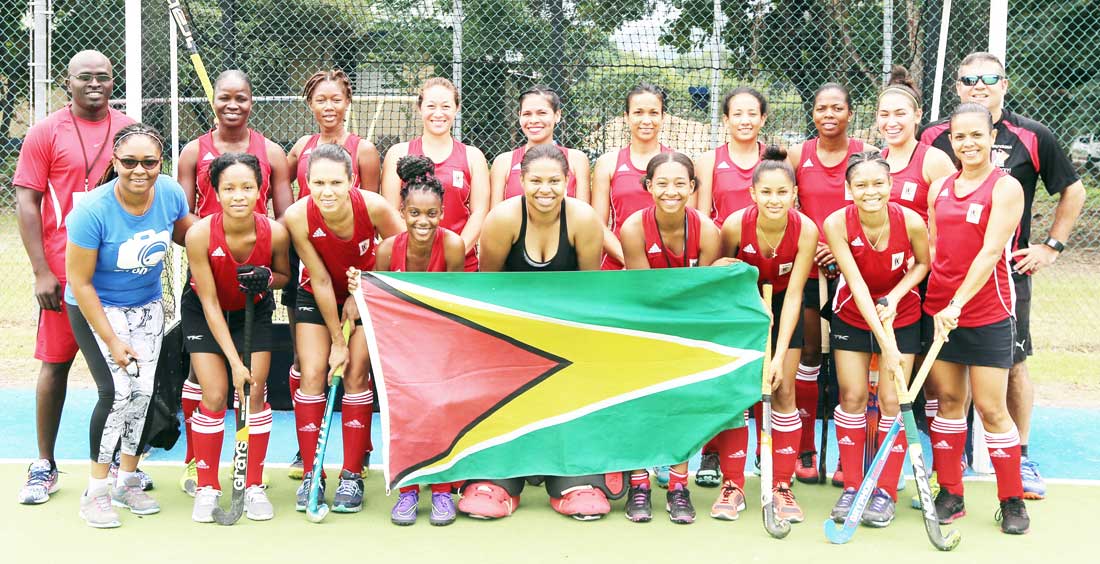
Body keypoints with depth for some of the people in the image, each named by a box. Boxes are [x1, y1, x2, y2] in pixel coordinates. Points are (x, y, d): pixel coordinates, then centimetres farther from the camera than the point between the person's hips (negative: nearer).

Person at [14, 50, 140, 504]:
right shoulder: (46, 133, 0)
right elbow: (27, 203, -2)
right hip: (65, 272, -2)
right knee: (56, 363, 3)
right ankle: (44, 466, 14)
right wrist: (42, 272, -9)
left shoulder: (130, 130, 8)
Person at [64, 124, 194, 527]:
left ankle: (127, 482, 20)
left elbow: (186, 232, 10)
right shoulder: (93, 211, -27)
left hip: (147, 305, 5)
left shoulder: (171, 193, -14)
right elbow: (80, 283, -20)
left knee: (143, 391, 1)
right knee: (118, 392, -16)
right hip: (96, 309, -5)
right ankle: (96, 491, -1)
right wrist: (112, 341, -19)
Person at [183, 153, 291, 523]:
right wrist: (234, 361, -24)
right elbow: (210, 304, -23)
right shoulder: (200, 234, -30)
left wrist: (267, 279, -28)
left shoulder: (275, 233, -25)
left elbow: (284, 275, -3)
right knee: (215, 395, -9)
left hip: (253, 310, 2)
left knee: (255, 393, -5)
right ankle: (207, 488, 8)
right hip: (203, 312, -1)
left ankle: (254, 487, 10)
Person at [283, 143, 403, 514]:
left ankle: (352, 476, 4)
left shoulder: (373, 206, -31)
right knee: (312, 375, -8)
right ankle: (310, 474, 4)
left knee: (357, 374, -5)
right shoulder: (297, 217, -28)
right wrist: (337, 340, -14)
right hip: (317, 296, 1)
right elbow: (320, 280, -20)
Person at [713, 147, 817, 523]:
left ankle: (782, 488, 7)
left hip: (783, 306, 0)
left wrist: (780, 355, -25)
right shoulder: (735, 225, -25)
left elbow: (794, 295, -23)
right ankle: (732, 487, 3)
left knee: (784, 392, -2)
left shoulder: (806, 230, -25)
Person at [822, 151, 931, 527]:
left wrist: (895, 296, -21)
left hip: (901, 316, 0)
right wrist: (885, 343, -32)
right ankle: (851, 487, 15)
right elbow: (857, 284, -27)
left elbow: (923, 263, -3)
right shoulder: (836, 224, -24)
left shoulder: (910, 221, -23)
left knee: (891, 401, -3)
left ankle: (886, 493, 9)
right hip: (852, 315, 1)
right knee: (852, 397, 1)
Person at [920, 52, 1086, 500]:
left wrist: (1052, 246, 3)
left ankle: (1020, 458, 18)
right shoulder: (933, 137, 2)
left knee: (1013, 363, 4)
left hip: (1009, 271, -1)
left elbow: (1073, 191, 9)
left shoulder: (1031, 137, -1)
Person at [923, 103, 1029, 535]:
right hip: (939, 310, 5)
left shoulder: (1006, 187, -8)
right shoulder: (940, 187, 8)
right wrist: (938, 303, 3)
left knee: (991, 409, -1)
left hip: (987, 314, -5)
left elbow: (990, 252, -16)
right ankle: (950, 494, 18)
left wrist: (958, 303, -22)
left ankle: (1012, 502, 13)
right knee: (949, 400, 8)